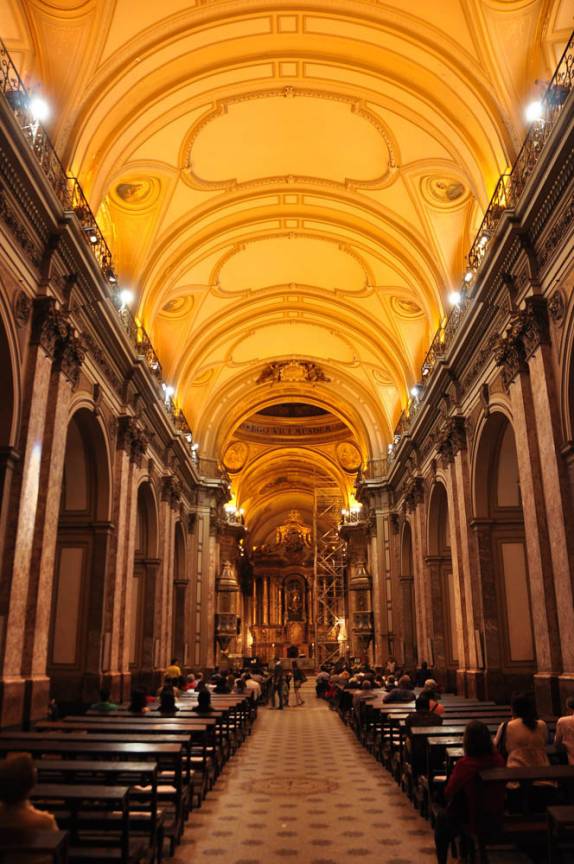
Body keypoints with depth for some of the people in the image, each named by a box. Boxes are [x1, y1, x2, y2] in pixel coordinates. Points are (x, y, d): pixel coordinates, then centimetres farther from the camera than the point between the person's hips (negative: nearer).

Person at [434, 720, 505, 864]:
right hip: (496, 822, 5)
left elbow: (448, 793, -13)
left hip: (475, 825, -5)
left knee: (442, 817, 25)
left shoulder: (465, 764, -26)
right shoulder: (498, 759, -11)